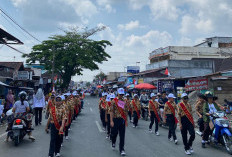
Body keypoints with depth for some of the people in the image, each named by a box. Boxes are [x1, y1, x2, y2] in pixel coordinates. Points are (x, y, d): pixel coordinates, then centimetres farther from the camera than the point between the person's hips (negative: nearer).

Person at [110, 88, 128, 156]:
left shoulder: (124, 102, 8)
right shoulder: (114, 101, -5)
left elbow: (126, 112, 13)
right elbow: (111, 111, -8)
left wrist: (126, 121, 10)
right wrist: (111, 121, -13)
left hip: (122, 120, 3)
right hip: (115, 119, -3)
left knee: (122, 135, 2)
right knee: (114, 133, 8)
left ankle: (122, 149, 10)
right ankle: (113, 143, 39)